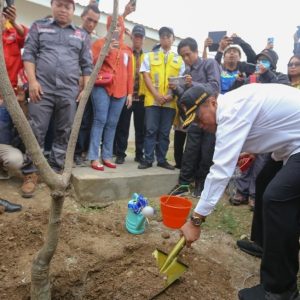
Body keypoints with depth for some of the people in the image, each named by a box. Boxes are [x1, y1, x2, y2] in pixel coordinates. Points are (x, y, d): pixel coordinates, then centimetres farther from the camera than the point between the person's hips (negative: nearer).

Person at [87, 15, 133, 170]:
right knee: (100, 121, -10)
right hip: (102, 87, -4)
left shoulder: (127, 50, 19)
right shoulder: (100, 43, 9)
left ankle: (107, 156, 8)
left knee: (112, 124, 2)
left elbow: (129, 73, 16)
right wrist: (107, 50, -15)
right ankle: (94, 157, -7)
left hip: (120, 91, 4)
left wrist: (130, 92, 9)